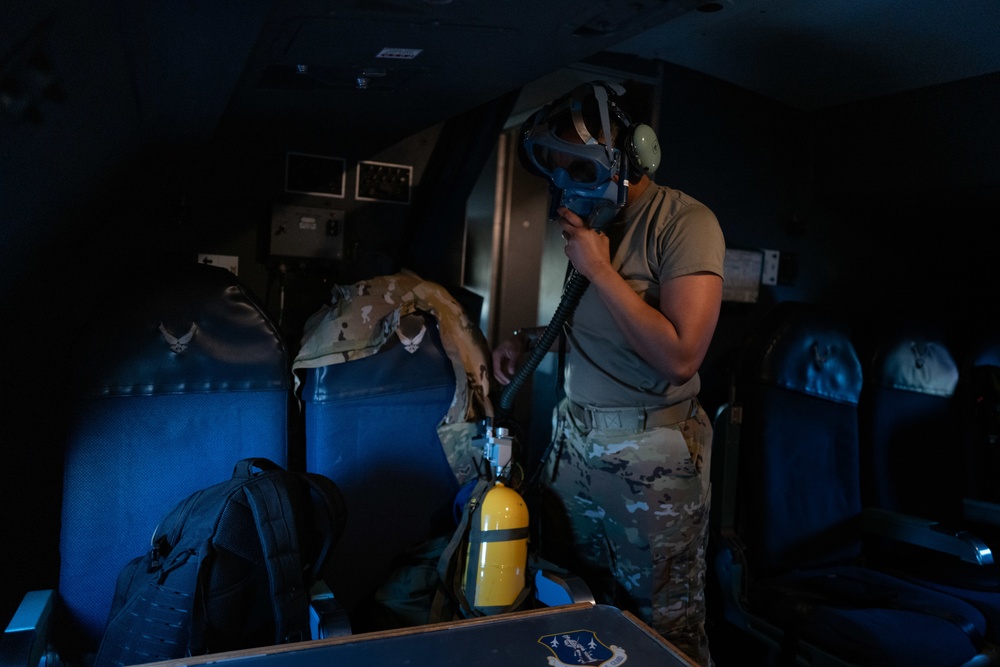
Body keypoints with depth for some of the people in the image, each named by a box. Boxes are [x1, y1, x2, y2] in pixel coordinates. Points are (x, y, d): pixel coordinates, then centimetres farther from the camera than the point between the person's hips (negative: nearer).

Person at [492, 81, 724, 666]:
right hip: (575, 435, 7)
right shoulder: (588, 221, 10)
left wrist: (601, 269, -20)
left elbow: (679, 357, -24)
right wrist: (528, 340, 3)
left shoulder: (685, 222, -14)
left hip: (651, 452, -7)